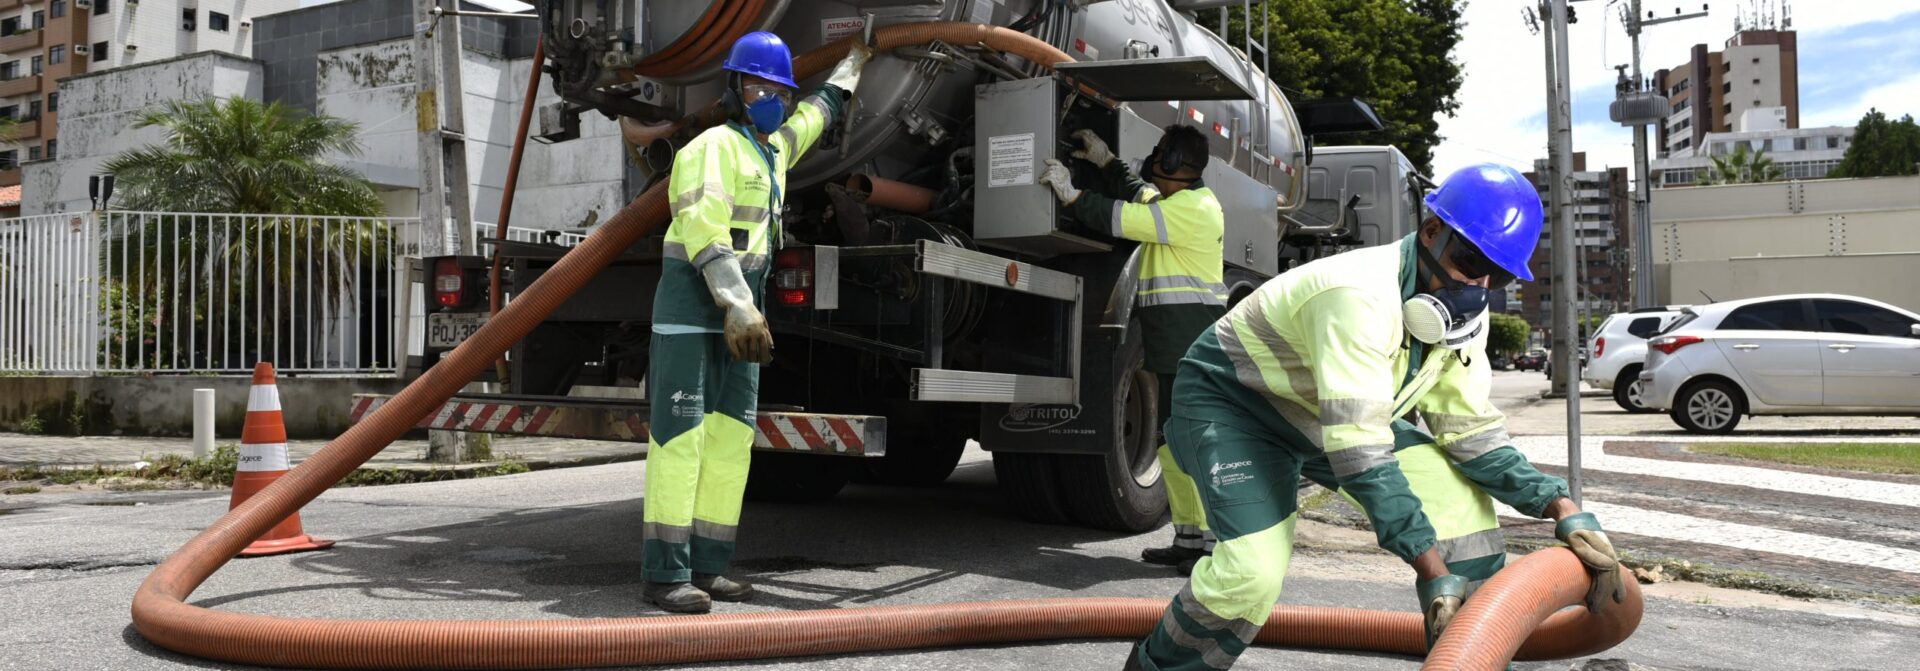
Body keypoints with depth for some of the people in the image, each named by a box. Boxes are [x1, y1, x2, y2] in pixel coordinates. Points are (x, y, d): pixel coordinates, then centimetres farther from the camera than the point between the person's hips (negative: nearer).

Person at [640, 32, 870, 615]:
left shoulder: (774, 149, 19)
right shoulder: (714, 146, -7)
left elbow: (819, 110, 39)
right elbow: (705, 230, -19)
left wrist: (855, 61, 52)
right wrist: (740, 308, -28)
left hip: (740, 309, 9)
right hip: (692, 301, -8)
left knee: (731, 435, 3)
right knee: (680, 433, -11)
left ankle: (706, 566, 7)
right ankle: (665, 574, -10)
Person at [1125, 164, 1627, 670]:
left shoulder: (1464, 315, -7)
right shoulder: (1362, 296, -35)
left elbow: (1470, 431, -4)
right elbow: (1361, 455, -39)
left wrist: (1564, 509, -16)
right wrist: (1433, 570, -38)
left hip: (1328, 413, 8)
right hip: (1231, 401, -8)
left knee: (1458, 493, -6)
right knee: (1253, 571, -26)